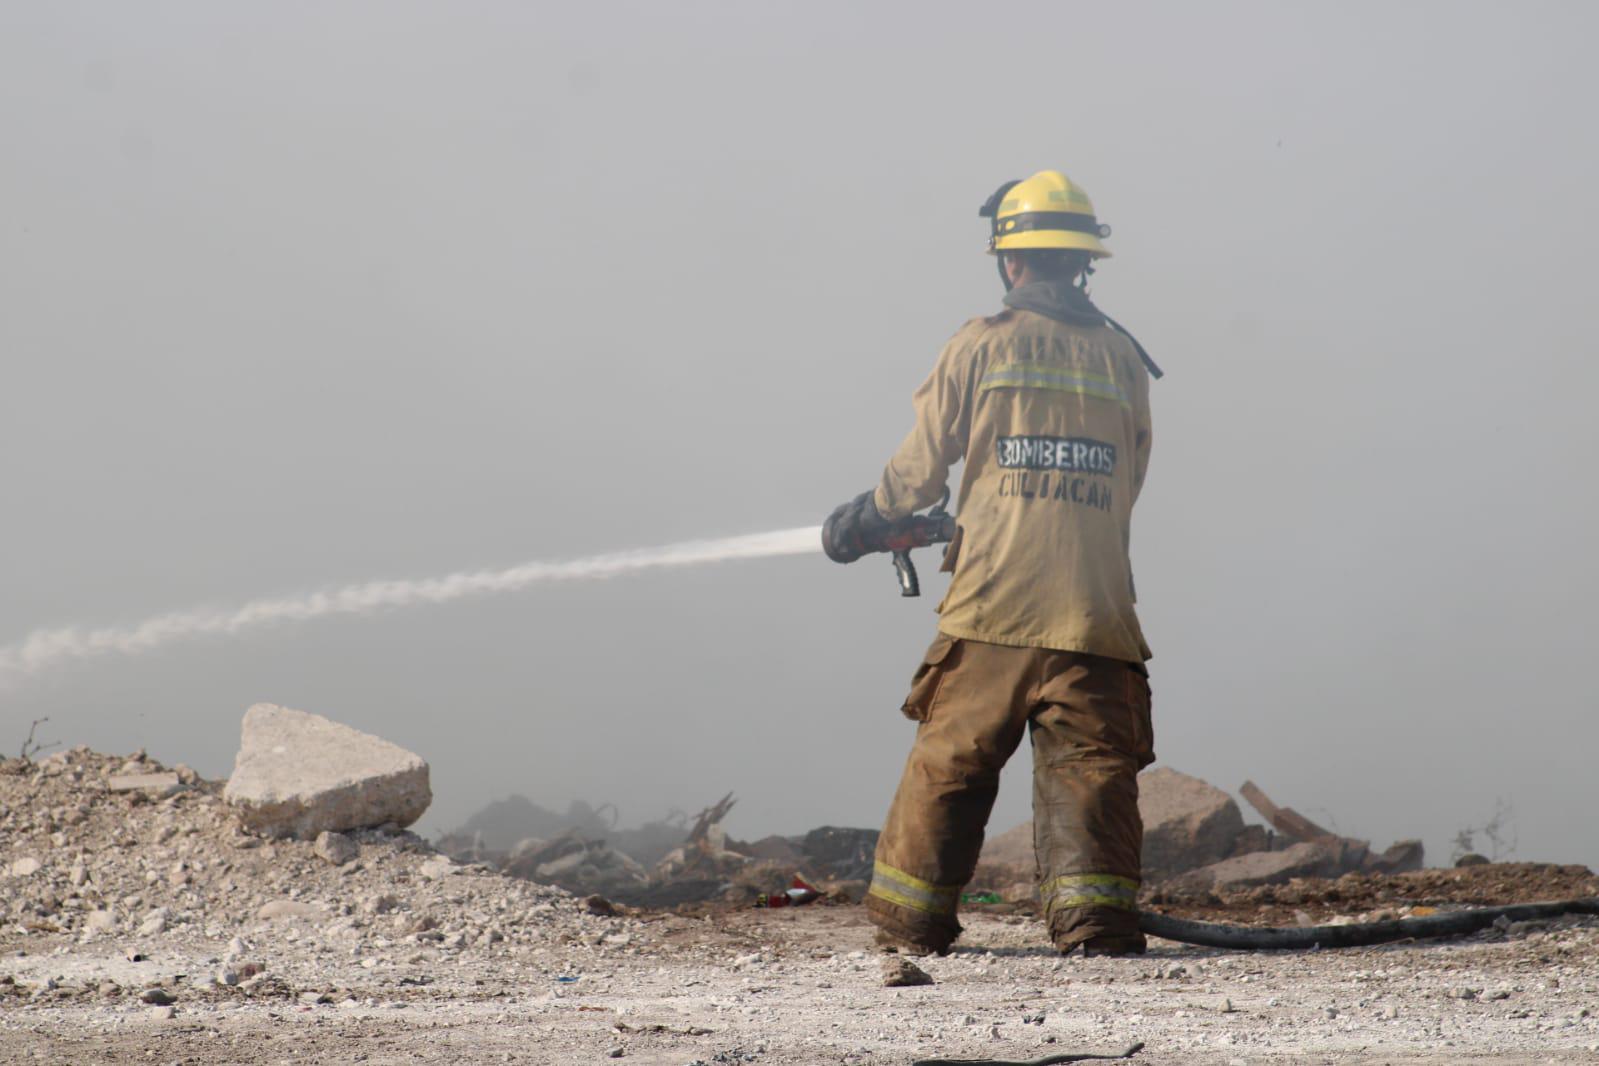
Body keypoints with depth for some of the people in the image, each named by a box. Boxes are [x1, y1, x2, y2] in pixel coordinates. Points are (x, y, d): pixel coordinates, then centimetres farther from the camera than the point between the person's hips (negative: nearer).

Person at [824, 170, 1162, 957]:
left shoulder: (981, 346, 0)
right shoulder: (1123, 357, 8)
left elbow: (920, 466, 6)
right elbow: (1125, 488, 15)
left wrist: (864, 521, 25)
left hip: (992, 600, -1)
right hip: (1093, 601, 1)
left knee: (950, 759, 8)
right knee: (1090, 766, 1)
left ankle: (910, 918, 15)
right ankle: (1096, 917, -9)